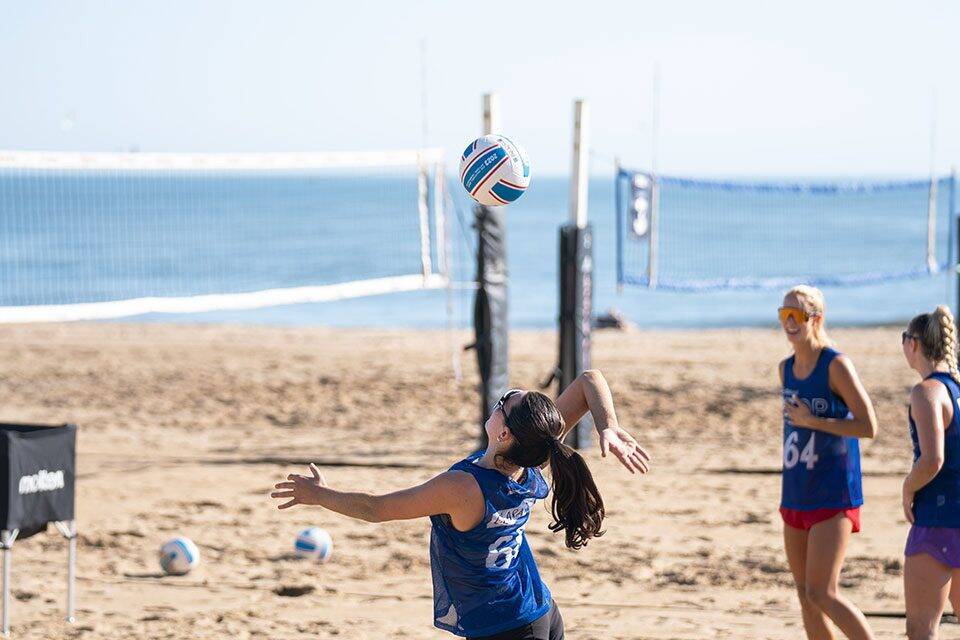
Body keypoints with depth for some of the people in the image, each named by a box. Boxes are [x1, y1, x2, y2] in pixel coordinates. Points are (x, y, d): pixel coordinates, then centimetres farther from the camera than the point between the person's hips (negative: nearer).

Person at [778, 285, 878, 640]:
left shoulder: (836, 365, -12)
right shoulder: (786, 369, 10)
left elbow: (869, 426, -18)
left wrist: (811, 421, -18)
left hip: (833, 495, -8)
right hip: (796, 497, 8)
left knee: (822, 594, -13)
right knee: (806, 596, 8)